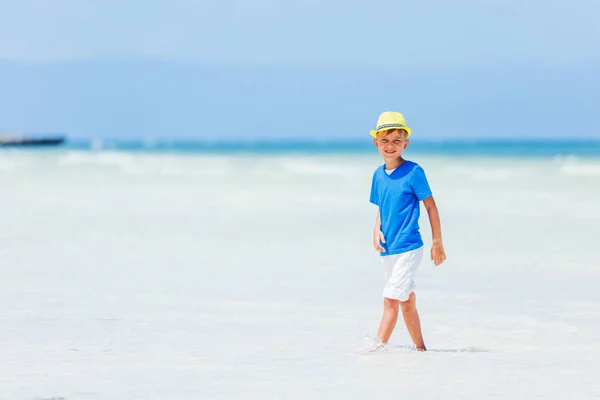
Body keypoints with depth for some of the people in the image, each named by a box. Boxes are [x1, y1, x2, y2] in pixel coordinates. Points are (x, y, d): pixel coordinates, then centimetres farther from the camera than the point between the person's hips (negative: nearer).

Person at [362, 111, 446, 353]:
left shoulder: (413, 172, -11)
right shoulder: (378, 175, 7)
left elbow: (431, 206, -7)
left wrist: (437, 243, -6)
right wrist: (377, 230, -2)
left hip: (408, 247, -7)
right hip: (388, 249, 7)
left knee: (391, 299, -13)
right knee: (406, 301, 14)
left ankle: (378, 346, -15)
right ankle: (420, 347, 23)